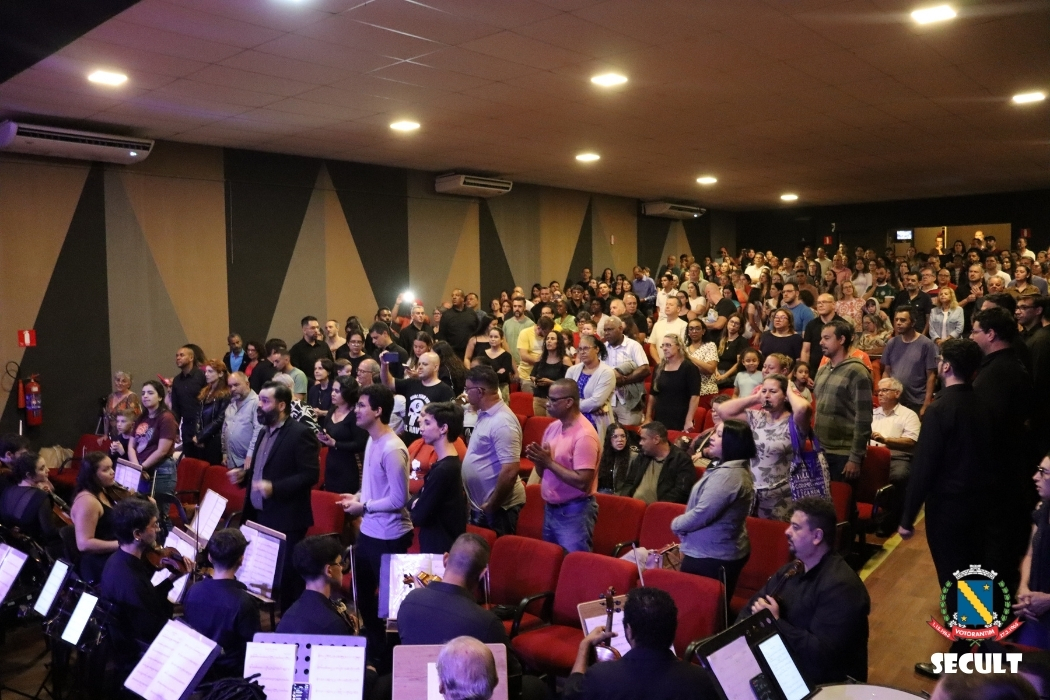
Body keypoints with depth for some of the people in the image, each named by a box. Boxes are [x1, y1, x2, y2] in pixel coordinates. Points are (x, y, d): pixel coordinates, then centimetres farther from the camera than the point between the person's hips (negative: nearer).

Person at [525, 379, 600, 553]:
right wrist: (538, 459, -9)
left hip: (575, 512, -8)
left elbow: (583, 483, -24)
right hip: (550, 508, 8)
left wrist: (549, 462, -21)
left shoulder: (584, 435, -20)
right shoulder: (553, 427, 6)